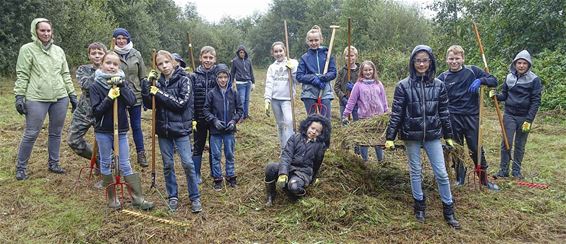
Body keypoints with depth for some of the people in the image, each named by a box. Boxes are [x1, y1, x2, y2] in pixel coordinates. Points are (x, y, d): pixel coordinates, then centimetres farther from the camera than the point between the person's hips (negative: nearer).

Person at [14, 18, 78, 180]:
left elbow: (65, 75, 15)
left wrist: (72, 95, 12)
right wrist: (19, 96, -9)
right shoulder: (27, 49, 1)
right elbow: (22, 75, -2)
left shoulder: (58, 50, 13)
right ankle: (21, 167, 14)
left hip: (60, 98, 4)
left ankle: (53, 163, 24)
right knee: (31, 134, 0)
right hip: (36, 99, -4)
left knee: (56, 133, 11)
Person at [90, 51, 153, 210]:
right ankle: (112, 198, 23)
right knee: (106, 163, 10)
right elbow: (96, 111, -12)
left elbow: (132, 101, -14)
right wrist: (109, 98, -23)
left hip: (121, 130, 1)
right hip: (103, 131, -1)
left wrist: (121, 86, -21)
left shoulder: (123, 82, 0)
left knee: (125, 165, 6)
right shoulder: (96, 86, -6)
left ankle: (138, 198, 9)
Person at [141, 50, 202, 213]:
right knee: (167, 164, 10)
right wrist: (146, 83, -10)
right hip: (163, 129, 4)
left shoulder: (183, 80, -7)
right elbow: (148, 105, 2)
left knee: (188, 163, -5)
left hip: (180, 128, -4)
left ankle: (195, 197, 10)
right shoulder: (158, 81, 5)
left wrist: (160, 93, -17)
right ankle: (172, 196, 25)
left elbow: (181, 103, -18)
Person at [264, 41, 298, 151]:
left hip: (287, 98, -3)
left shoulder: (293, 63, 3)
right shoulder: (272, 67, 11)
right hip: (275, 99, 3)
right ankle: (283, 149, 17)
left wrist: (293, 69, -18)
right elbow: (269, 84, 4)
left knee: (288, 121, -21)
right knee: (280, 124, 9)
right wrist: (267, 100, -6)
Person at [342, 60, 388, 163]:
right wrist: (345, 115, -7)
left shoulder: (378, 84, 5)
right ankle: (364, 160, 19)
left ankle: (381, 160, 24)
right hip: (364, 117, -2)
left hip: (378, 117, 2)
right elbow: (351, 101, -4)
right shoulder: (358, 85, -3)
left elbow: (384, 100, 10)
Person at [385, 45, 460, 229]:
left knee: (441, 173, 3)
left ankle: (449, 211, 17)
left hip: (433, 135, 2)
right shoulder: (403, 86, -7)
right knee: (415, 171, 11)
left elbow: (444, 112, 7)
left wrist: (448, 136, 11)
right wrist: (390, 137, -7)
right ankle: (419, 206, 27)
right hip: (411, 135, -1)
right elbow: (396, 113, -6)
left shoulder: (438, 85, 0)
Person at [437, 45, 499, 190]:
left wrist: (480, 80, -15)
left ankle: (484, 178, 22)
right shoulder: (443, 78, 1)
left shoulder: (472, 71, 1)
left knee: (476, 148, 5)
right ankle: (459, 177, 28)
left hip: (471, 117, 0)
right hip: (453, 118, 1)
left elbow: (494, 81, 4)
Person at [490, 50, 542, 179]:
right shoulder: (509, 77, 3)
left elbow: (536, 101, -8)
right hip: (509, 115, 2)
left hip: (525, 117, -2)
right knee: (506, 143, -2)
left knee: (520, 145, 9)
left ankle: (517, 170, 21)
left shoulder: (534, 79, -6)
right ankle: (503, 170, 8)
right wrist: (496, 95, -12)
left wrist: (529, 120, -13)